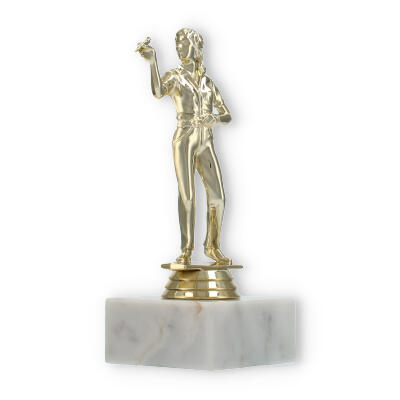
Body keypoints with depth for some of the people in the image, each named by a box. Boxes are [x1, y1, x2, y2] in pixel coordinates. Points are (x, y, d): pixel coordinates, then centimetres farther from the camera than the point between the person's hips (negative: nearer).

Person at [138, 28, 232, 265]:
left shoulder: (209, 83, 18)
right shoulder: (174, 77, 4)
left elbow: (227, 116, 15)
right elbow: (158, 92, -21)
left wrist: (214, 120, -10)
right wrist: (152, 61, -34)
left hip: (205, 143, 4)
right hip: (184, 141, -4)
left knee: (218, 196, -4)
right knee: (187, 196, -14)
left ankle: (212, 247, 10)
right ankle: (186, 250, -5)